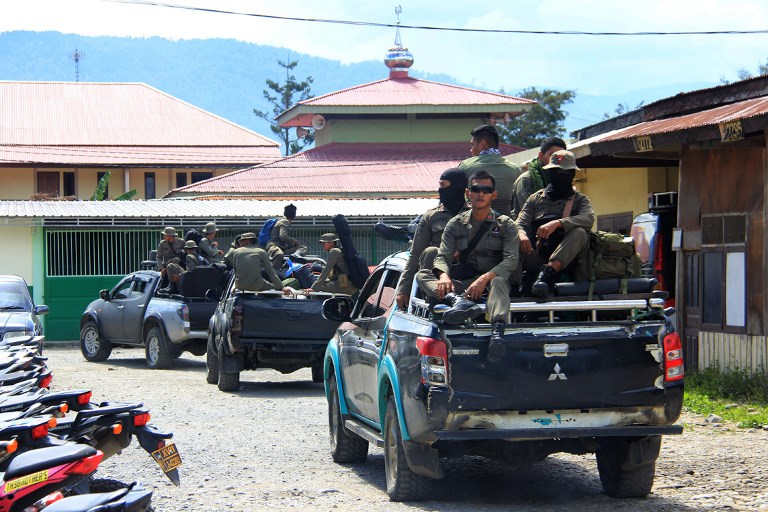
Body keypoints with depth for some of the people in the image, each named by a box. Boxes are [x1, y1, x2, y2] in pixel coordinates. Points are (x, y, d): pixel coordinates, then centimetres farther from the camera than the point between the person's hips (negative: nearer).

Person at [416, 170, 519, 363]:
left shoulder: (505, 225, 6)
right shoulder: (456, 224, 13)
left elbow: (511, 260, -9)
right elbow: (443, 256, 2)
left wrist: (485, 278, -27)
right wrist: (444, 275, -23)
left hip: (493, 279, -3)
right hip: (462, 283, 3)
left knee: (498, 281, -40)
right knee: (422, 275, -16)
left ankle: (497, 330, -67)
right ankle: (458, 300, -47)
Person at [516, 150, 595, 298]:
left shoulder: (580, 199, 17)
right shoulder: (536, 198, 24)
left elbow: (588, 219, -6)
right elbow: (520, 223, 9)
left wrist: (557, 223, -24)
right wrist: (522, 235, -18)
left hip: (565, 257, 0)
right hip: (538, 254, 0)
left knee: (580, 233, -33)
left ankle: (548, 272, -45)